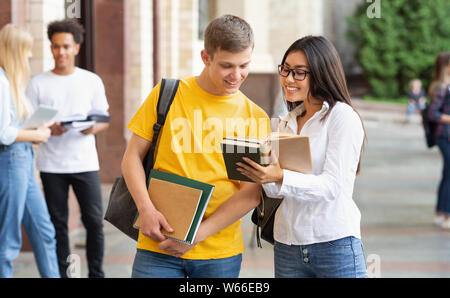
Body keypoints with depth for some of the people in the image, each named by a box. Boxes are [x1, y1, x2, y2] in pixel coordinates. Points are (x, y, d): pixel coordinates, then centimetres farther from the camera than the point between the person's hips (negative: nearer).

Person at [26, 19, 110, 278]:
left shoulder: (92, 81, 7)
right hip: (51, 165, 0)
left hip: (85, 162, 0)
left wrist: (93, 128, -15)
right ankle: (61, 273, 12)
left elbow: (105, 120, 8)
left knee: (94, 220, -3)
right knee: (58, 222, 4)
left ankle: (97, 273, 8)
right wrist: (48, 129, -16)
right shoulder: (38, 83, 5)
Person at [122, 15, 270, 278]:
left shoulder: (256, 118, 3)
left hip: (221, 252, 1)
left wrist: (197, 235, -11)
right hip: (159, 246, -1)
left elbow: (252, 193, -2)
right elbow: (133, 157, 5)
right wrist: (146, 208, -12)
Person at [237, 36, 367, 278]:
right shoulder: (287, 123, 14)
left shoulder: (343, 117, -6)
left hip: (334, 246, -6)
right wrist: (264, 177, -10)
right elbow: (277, 191, 12)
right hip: (287, 246, 6)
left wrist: (280, 177, -28)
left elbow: (333, 185, -16)